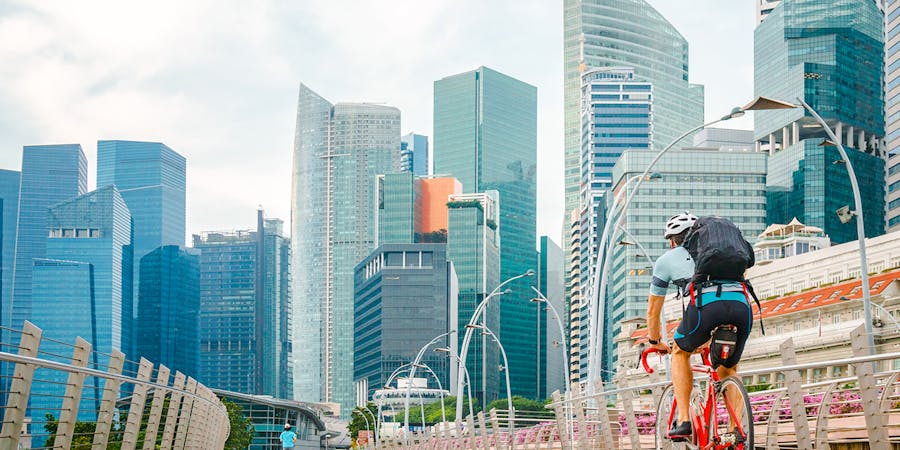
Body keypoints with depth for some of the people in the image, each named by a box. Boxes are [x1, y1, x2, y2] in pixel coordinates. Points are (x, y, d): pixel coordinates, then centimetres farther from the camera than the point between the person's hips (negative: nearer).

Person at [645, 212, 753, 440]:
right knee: (728, 370, 26)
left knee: (680, 352, 26)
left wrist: (656, 342, 56)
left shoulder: (667, 259, 30)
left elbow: (653, 311, 38)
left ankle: (683, 421, 13)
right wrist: (709, 338, 66)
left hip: (706, 303, -3)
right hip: (742, 306, 3)